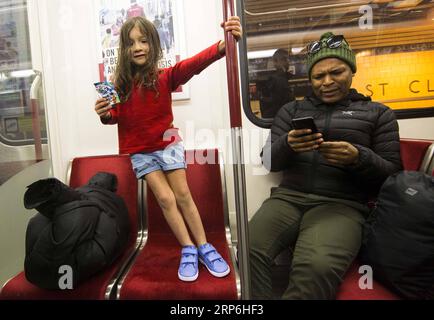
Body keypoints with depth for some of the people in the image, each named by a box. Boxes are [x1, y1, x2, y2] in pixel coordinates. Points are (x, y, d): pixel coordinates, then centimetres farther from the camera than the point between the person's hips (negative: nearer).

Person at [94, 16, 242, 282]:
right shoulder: (121, 83, -6)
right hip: (140, 152, 1)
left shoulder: (165, 76, -11)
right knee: (165, 199, -2)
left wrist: (223, 45, -43)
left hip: (168, 145, -1)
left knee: (183, 195, 3)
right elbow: (118, 116, 5)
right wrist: (106, 113, -19)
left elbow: (194, 64, -27)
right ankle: (188, 250, 13)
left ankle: (205, 247, 16)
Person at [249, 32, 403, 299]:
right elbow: (269, 161, 12)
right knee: (249, 251, -26)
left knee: (317, 267, -33)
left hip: (342, 205, -1)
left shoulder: (378, 114, 16)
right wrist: (287, 145, -11)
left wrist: (359, 158, -12)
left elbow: (392, 174, 10)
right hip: (289, 197, 2)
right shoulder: (291, 110, 19)